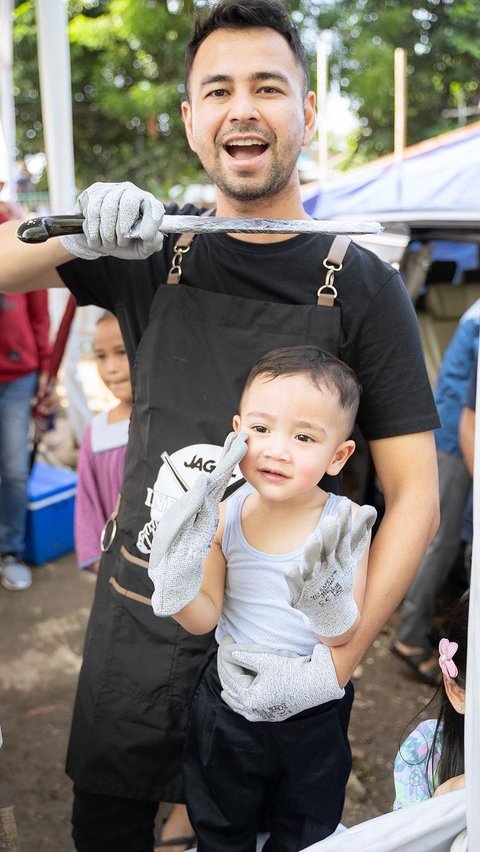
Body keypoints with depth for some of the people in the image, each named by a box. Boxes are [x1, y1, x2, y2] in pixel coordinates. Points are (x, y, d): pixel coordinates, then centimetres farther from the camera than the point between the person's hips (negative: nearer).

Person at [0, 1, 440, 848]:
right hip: (137, 620, 3)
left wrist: (336, 661, -17)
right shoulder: (150, 251, -1)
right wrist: (74, 235, -23)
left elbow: (414, 496, -9)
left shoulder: (362, 286, -9)